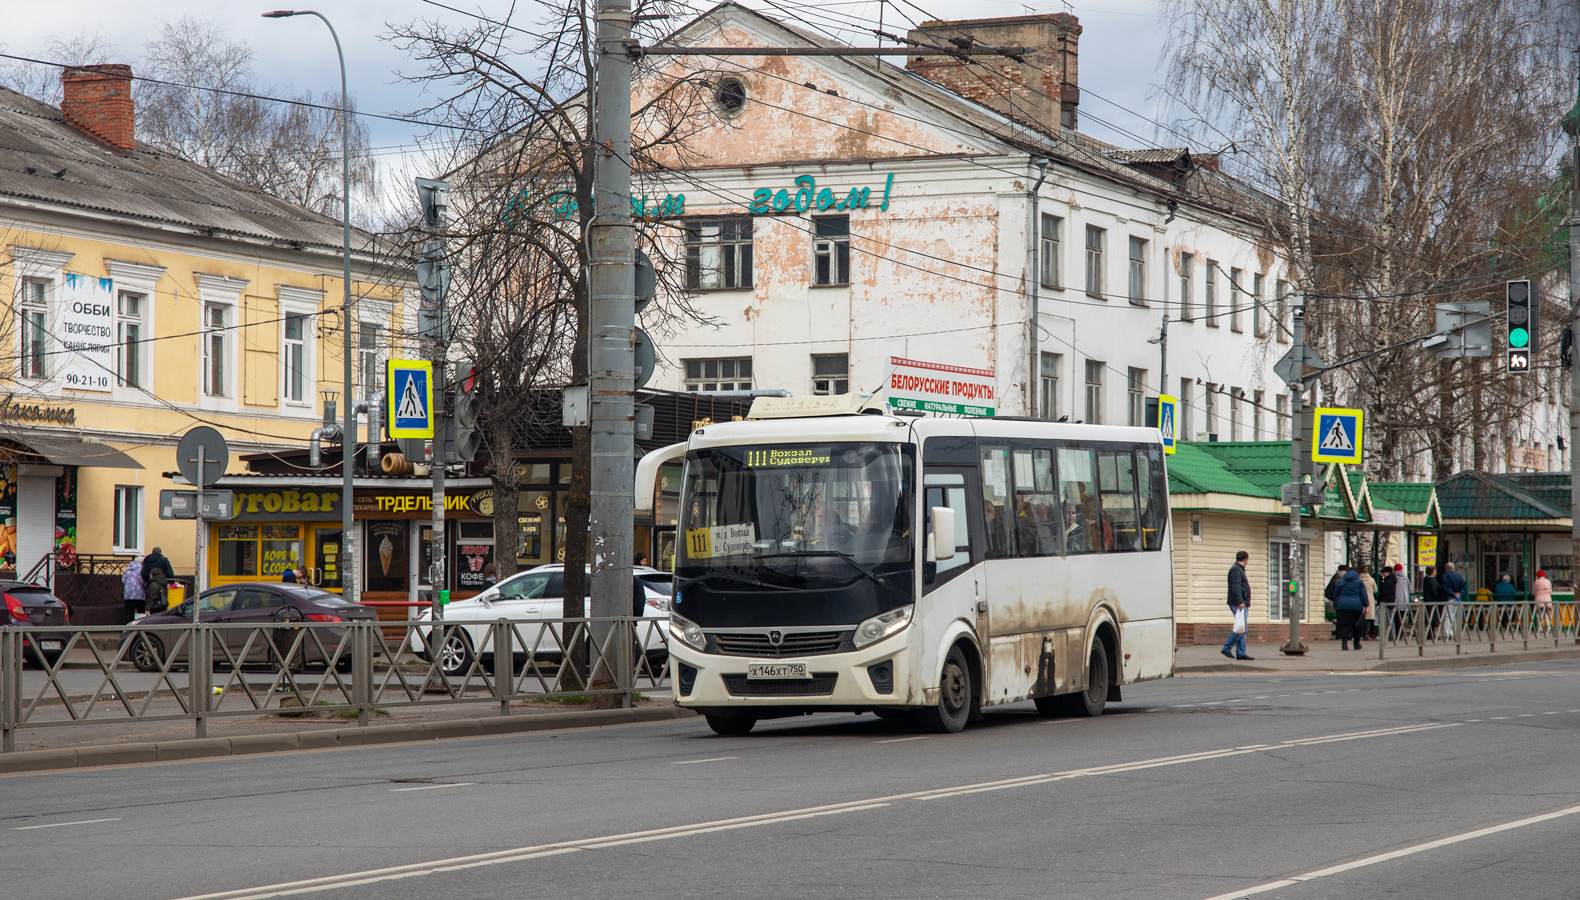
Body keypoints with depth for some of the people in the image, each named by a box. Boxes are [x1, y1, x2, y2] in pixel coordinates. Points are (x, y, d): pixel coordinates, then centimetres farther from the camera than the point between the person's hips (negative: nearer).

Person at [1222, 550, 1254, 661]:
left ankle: (1241, 653, 6)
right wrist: (1240, 602, -27)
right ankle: (1227, 648, -12)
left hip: (1242, 604, 11)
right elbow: (1235, 587, -21)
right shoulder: (1236, 570, -10)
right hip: (1238, 604, -11)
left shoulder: (1239, 570, 22)